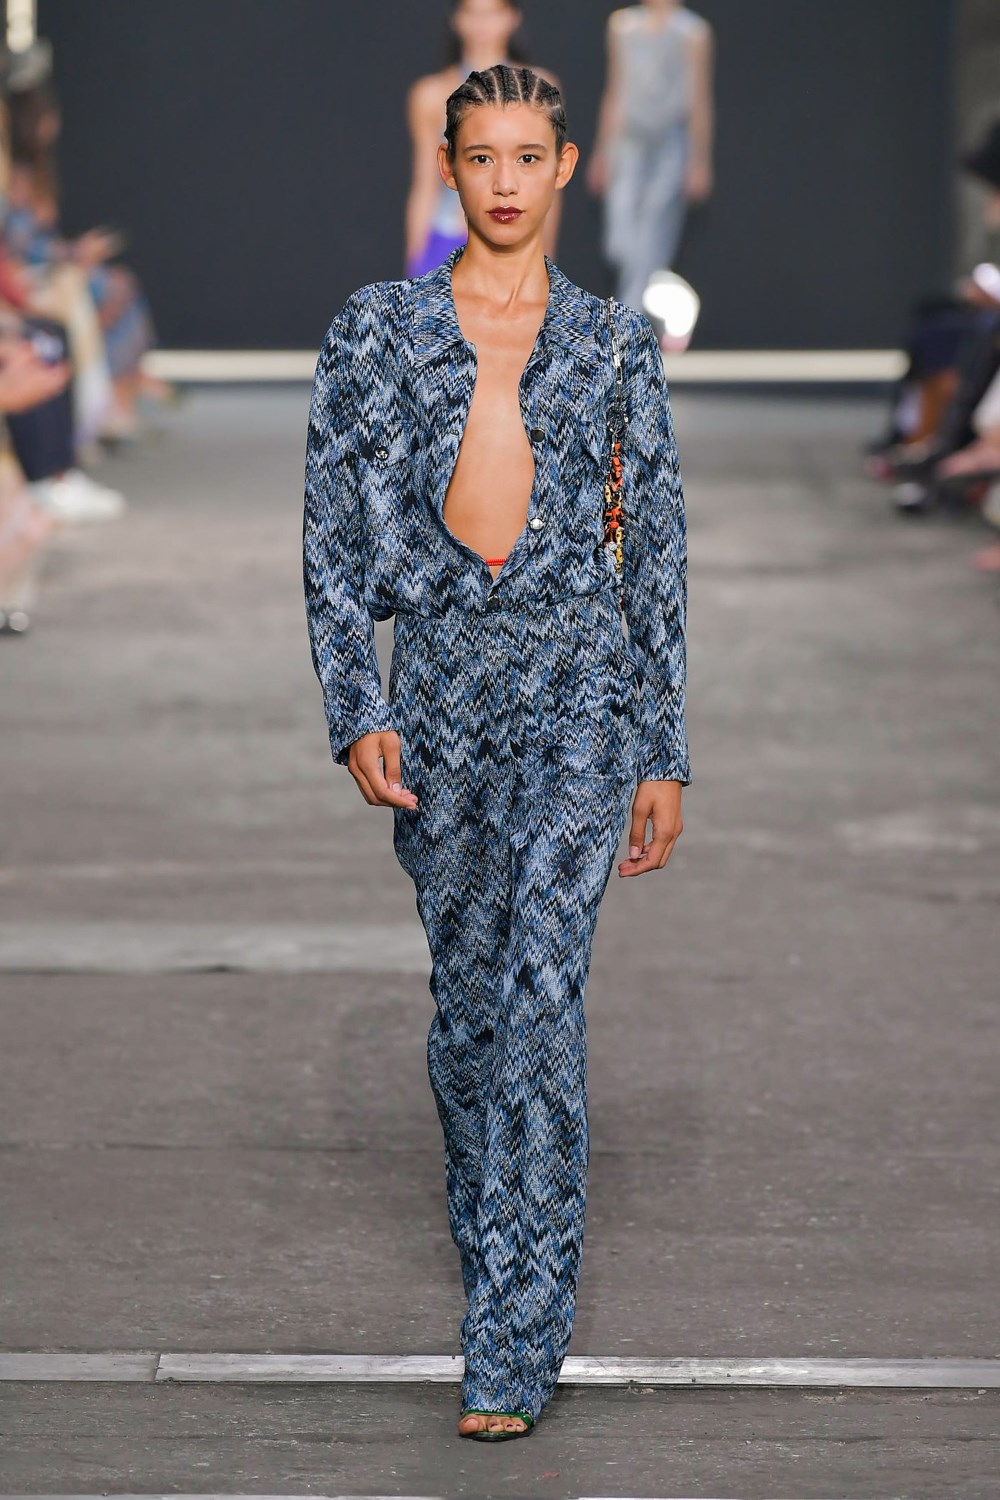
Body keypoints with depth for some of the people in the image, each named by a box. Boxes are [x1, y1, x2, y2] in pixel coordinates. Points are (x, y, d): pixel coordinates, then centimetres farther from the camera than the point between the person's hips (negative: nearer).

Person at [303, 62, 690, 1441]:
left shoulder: (615, 342, 6)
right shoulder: (374, 330, 6)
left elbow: (657, 549, 8)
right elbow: (332, 533, 4)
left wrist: (663, 757, 5)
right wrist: (355, 713, -7)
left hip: (577, 677, -2)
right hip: (436, 679, 2)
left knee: (539, 988, -13)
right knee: (466, 995, 11)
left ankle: (514, 1348, -12)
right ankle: (501, 1245, 32)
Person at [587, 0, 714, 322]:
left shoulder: (693, 32, -2)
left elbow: (700, 102, -1)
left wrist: (699, 163, -4)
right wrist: (602, 152, 16)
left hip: (671, 145, -4)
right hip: (629, 144, 4)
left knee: (650, 248, -5)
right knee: (620, 246, -6)